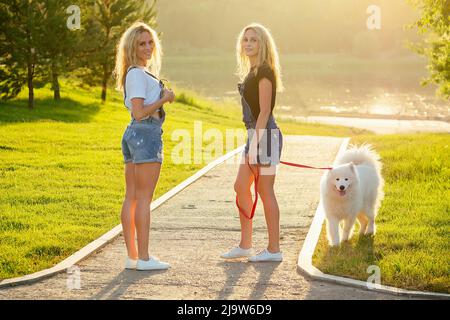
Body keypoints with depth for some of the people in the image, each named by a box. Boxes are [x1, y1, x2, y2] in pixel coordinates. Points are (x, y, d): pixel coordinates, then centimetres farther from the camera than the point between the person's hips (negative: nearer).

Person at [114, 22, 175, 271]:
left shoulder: (140, 72, 19)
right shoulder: (137, 74, -12)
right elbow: (139, 112, -19)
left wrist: (162, 97, 16)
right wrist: (164, 99, -10)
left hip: (133, 135, 10)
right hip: (146, 134, -10)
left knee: (131, 197, 8)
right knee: (144, 198, -8)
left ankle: (132, 255, 11)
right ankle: (143, 258, -7)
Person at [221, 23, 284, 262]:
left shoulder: (264, 72, -14)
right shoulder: (252, 72, 15)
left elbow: (264, 111, -18)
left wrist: (254, 145, -20)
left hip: (264, 134, -10)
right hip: (254, 134, 10)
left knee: (265, 191, -4)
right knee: (241, 187, 12)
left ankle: (274, 250, 3)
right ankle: (245, 246, 19)